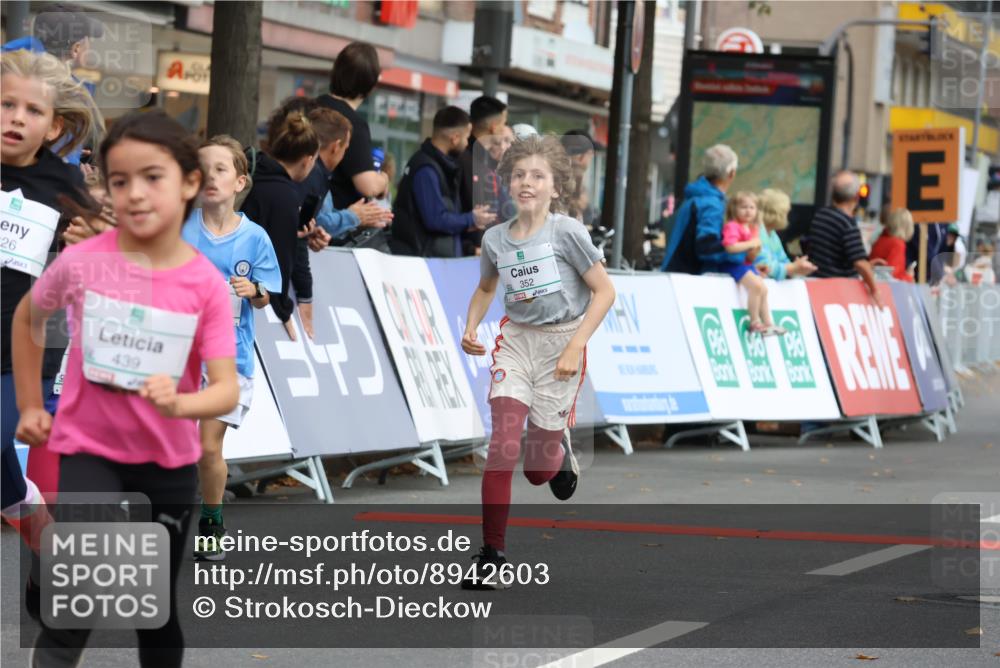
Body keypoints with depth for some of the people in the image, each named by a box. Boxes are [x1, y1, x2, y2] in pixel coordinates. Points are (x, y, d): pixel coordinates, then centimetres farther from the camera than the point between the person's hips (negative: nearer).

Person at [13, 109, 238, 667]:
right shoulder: (81, 262, -12)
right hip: (88, 450, -1)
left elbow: (228, 389, -17)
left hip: (169, 462, 2)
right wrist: (30, 405, 9)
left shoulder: (206, 284, -13)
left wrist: (180, 404, -37)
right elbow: (28, 317, 9)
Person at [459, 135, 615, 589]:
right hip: (515, 340, 3)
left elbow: (604, 292, -9)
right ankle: (492, 558, -13)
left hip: (560, 345, -3)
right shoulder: (496, 238, 0)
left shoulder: (566, 232, -13)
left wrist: (575, 346, -16)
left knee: (538, 471, 3)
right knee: (503, 444, -17)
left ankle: (560, 451, 43)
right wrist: (470, 329, 3)